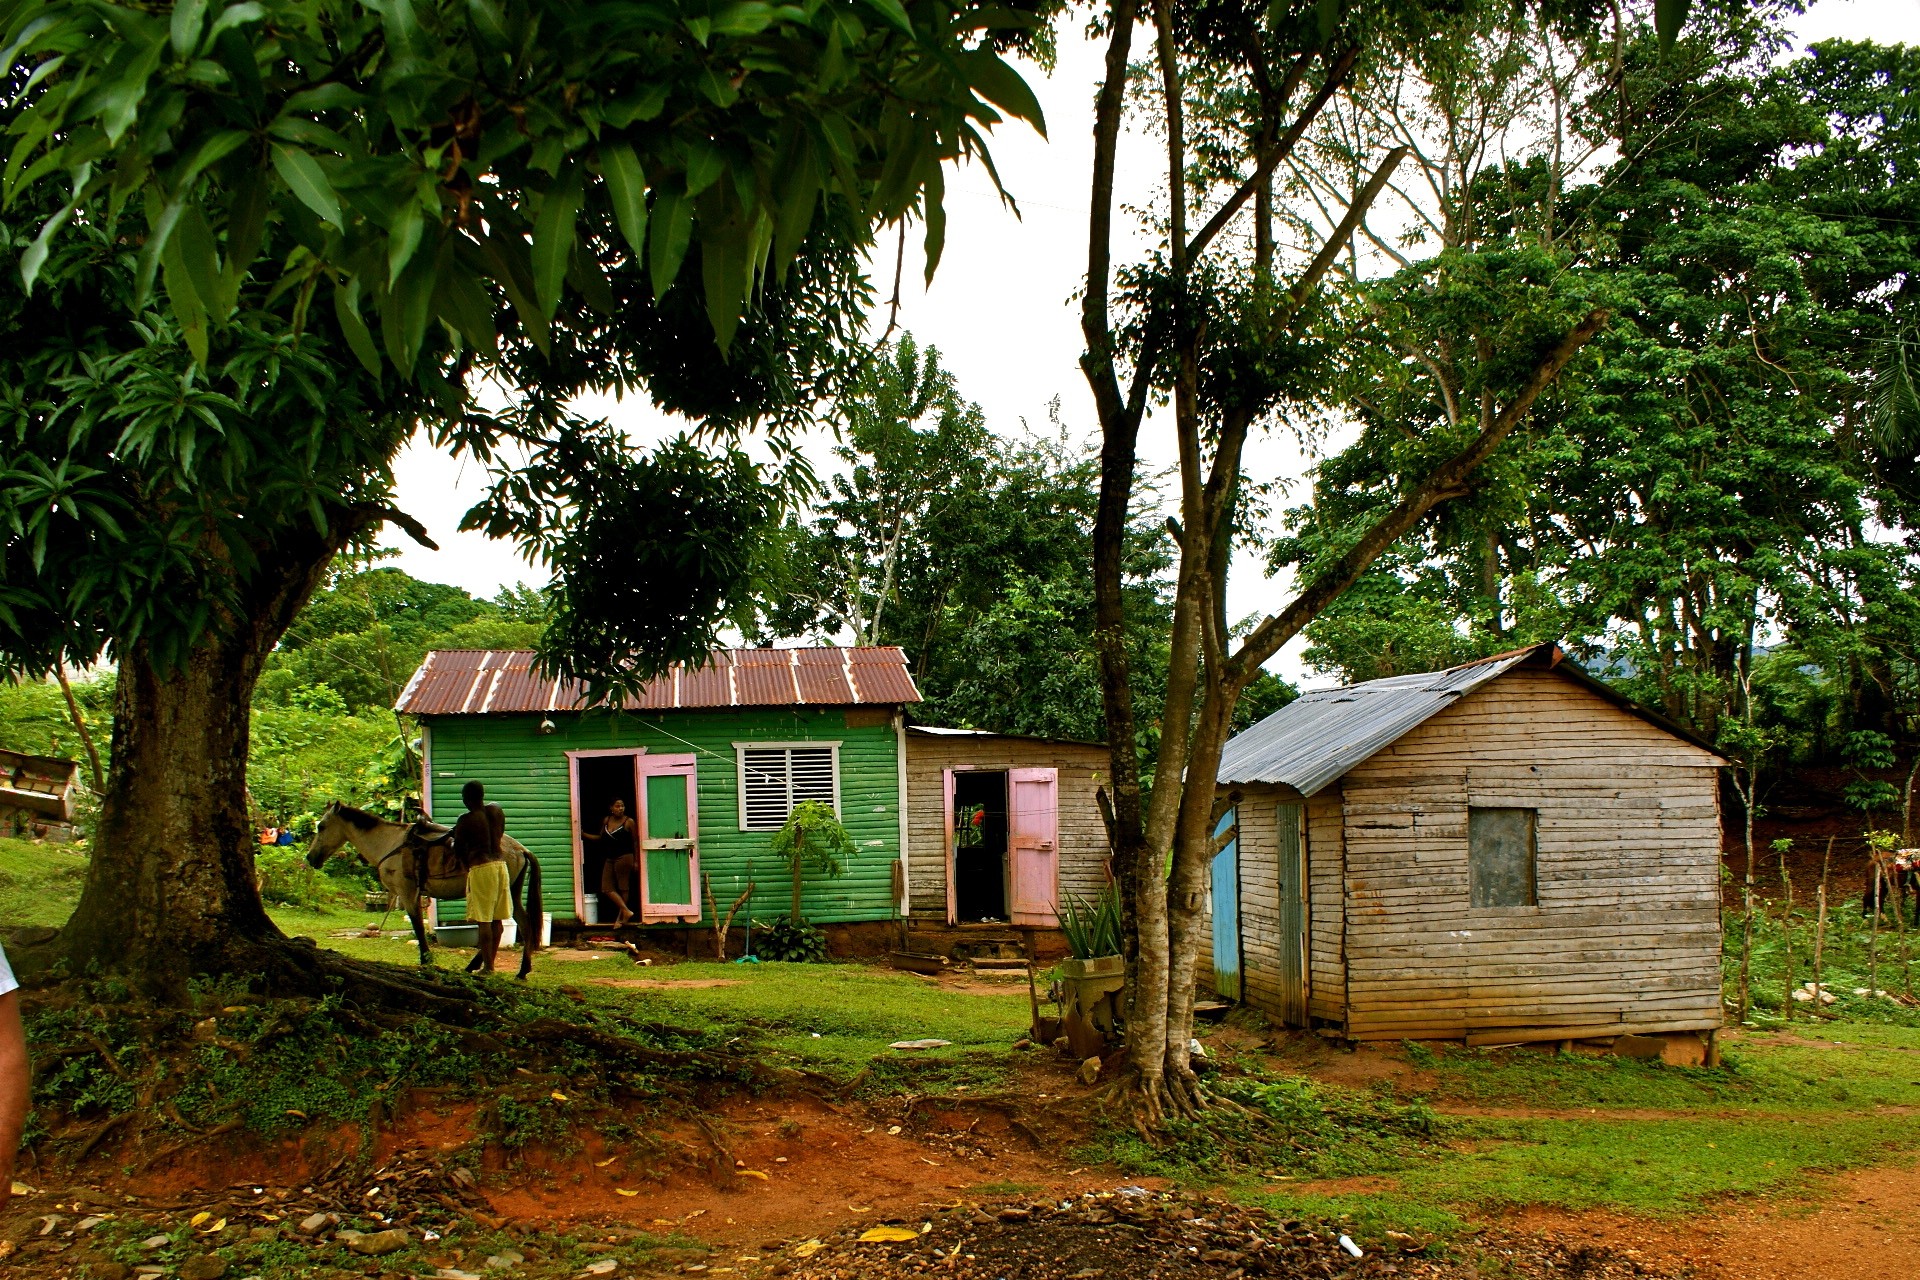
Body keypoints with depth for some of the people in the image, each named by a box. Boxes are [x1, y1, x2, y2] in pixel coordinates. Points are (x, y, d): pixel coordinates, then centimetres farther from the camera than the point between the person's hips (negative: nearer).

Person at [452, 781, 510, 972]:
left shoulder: (466, 820, -10)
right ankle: (490, 962, 20)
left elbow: (458, 850, -4)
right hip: (500, 863, 6)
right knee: (497, 920, 12)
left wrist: (466, 864, 14)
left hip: (480, 868, -6)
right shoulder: (498, 811, 5)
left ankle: (487, 966, 0)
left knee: (484, 921, -1)